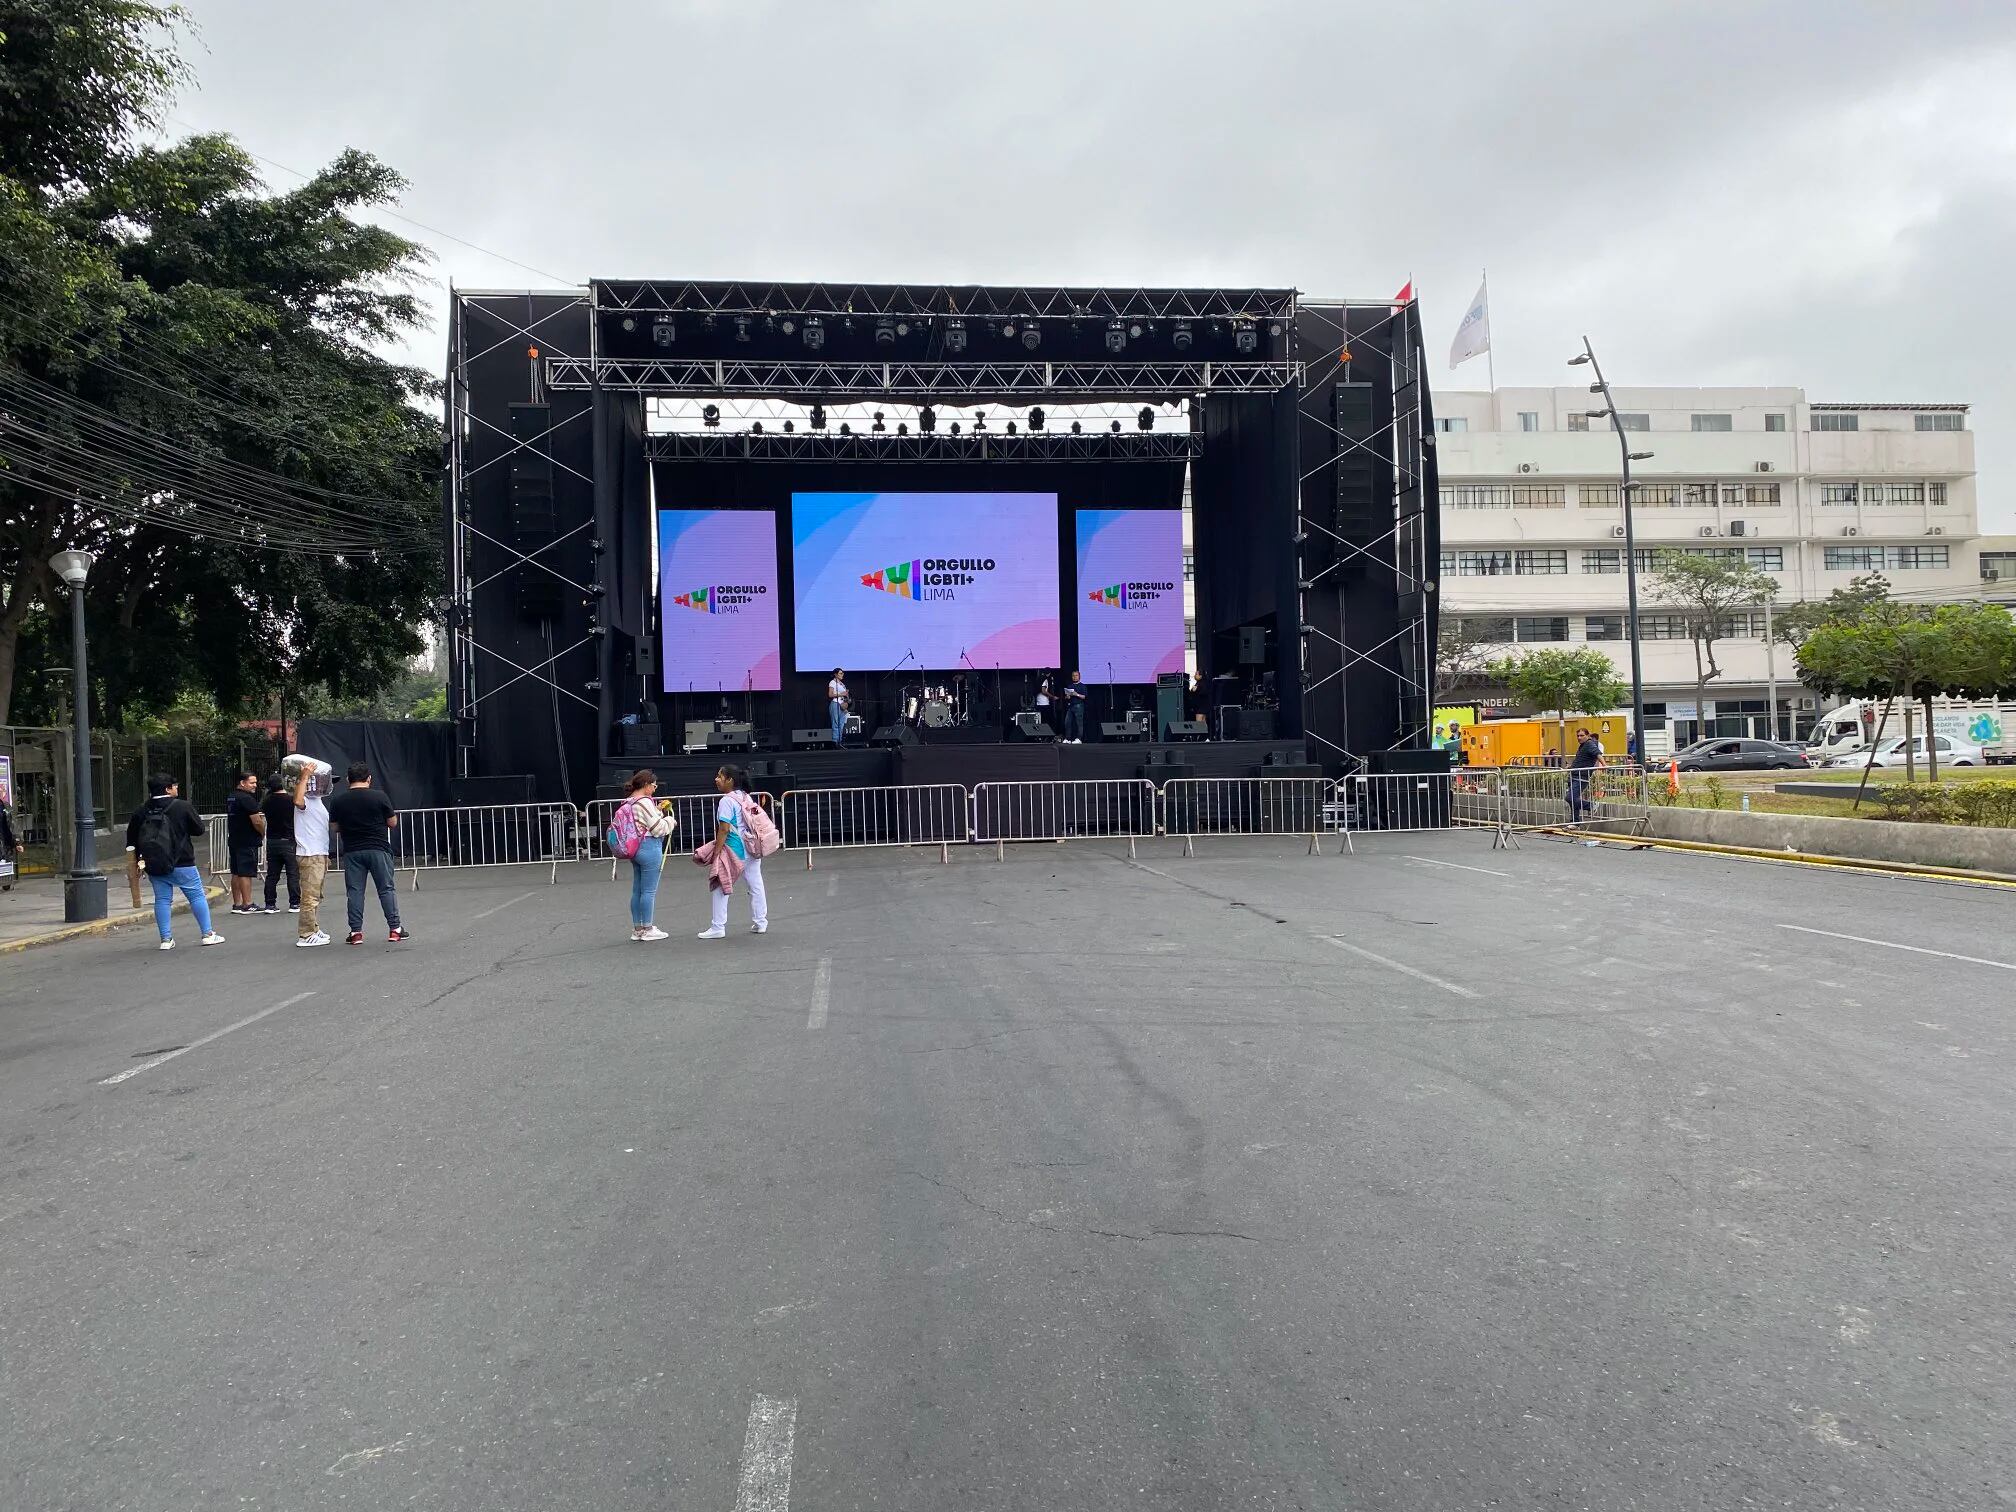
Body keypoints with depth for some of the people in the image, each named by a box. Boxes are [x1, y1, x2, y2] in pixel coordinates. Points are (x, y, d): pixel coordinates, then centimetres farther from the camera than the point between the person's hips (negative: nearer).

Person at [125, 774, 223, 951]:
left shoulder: (141, 811, 3)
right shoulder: (183, 807, -10)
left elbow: (131, 839, 7)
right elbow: (199, 829, -2)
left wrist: (140, 856, 16)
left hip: (154, 865, 4)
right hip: (182, 863, -4)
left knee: (162, 899, 8)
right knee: (197, 896, 5)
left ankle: (166, 939, 7)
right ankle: (208, 934, 6)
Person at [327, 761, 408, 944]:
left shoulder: (337, 801, 1)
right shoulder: (379, 797, -6)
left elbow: (335, 828, 8)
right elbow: (393, 823, 0)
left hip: (351, 851, 2)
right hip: (378, 849, -2)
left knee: (354, 891, 7)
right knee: (386, 889, 4)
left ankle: (356, 931, 5)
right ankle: (395, 929, 4)